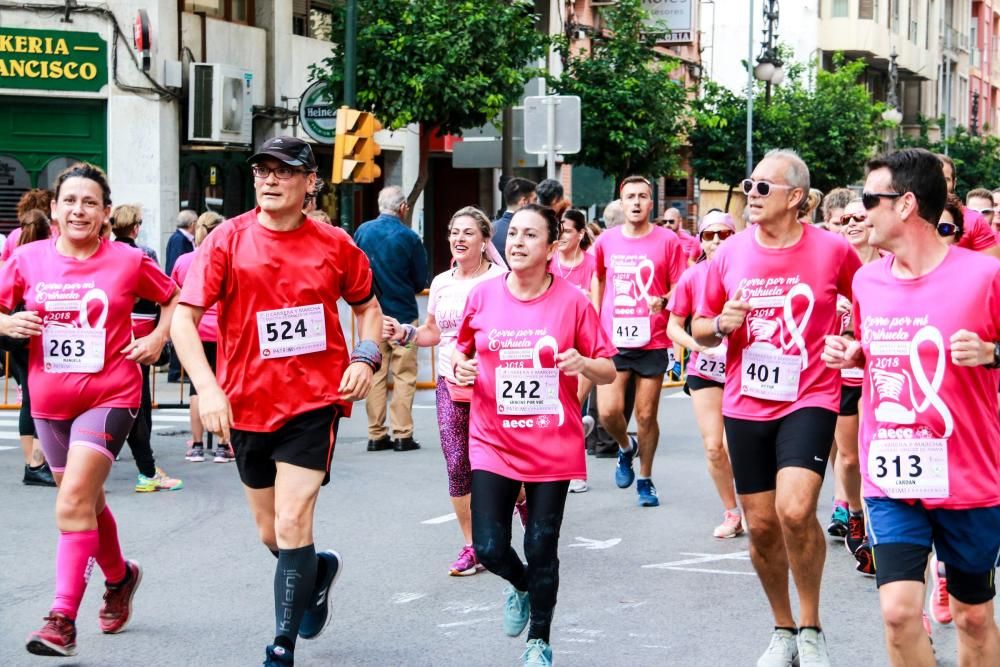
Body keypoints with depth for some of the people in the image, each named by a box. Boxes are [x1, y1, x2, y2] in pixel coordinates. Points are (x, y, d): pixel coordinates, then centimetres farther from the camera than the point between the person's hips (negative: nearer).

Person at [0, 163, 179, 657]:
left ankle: (63, 620, -17)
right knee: (87, 502, 19)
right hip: (50, 399, 4)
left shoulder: (128, 261, -6)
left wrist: (157, 339, -3)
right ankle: (120, 577, 45)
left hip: (109, 396, -4)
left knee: (73, 502, -18)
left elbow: (175, 298, 10)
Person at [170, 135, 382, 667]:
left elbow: (367, 305, 15)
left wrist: (366, 358, -3)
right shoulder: (228, 240, -6)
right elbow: (183, 317, -11)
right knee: (271, 534, 15)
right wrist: (207, 387, -24)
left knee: (291, 528, -12)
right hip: (246, 403, 2)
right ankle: (319, 569, 49)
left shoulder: (334, 245, -2)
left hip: (314, 400, -2)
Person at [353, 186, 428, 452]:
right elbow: (421, 281, -2)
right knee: (404, 375, 4)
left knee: (375, 374, 9)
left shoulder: (362, 231, -2)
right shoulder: (409, 237, -11)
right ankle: (402, 435, 1)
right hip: (403, 314, -3)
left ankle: (376, 435, 10)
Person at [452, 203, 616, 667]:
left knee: (541, 549, 3)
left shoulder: (572, 301, -7)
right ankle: (521, 586, 31)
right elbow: (462, 349, 15)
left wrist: (584, 363, -21)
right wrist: (460, 366, -7)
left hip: (552, 445, -2)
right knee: (489, 547, -5)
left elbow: (608, 372, -1)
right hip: (493, 442, 2)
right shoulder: (483, 296, -1)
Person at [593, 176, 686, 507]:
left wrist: (663, 301, -21)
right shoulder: (606, 241, 4)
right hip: (612, 340, 2)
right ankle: (626, 448, 24)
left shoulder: (668, 241, -3)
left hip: (652, 341, -1)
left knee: (647, 416, 4)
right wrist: (594, 322, 15)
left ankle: (645, 479, 22)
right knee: (608, 411, -9)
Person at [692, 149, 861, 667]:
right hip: (746, 405, 4)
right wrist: (720, 324, -10)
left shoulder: (833, 251, -7)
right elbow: (699, 329, 11)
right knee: (761, 524, 8)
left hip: (809, 398, -4)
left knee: (795, 509, -22)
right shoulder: (729, 254, 0)